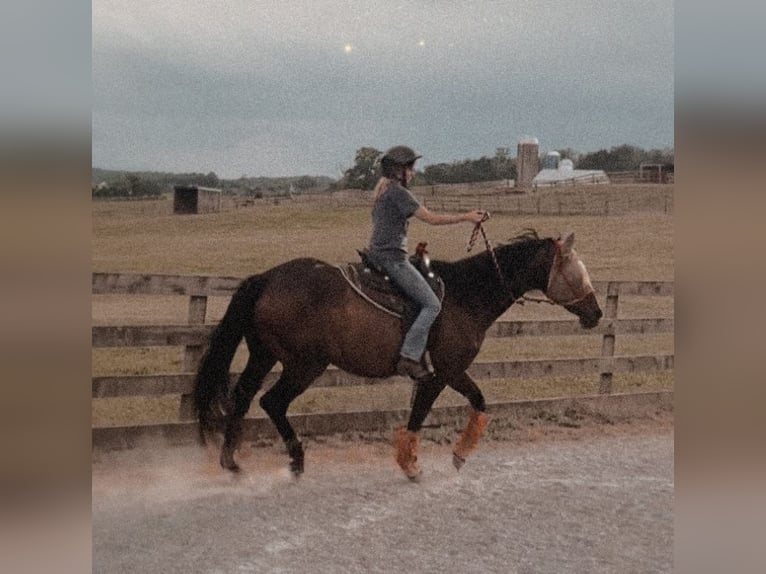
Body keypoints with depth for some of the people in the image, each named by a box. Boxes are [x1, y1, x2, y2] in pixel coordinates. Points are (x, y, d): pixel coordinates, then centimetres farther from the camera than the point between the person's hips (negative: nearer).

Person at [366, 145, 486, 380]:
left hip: (378, 254, 10)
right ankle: (409, 357, -17)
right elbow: (432, 218, -16)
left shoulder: (383, 189, 17)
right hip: (392, 257, -10)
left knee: (428, 302, 21)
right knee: (432, 304, -10)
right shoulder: (398, 192, -13)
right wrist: (466, 217, -9)